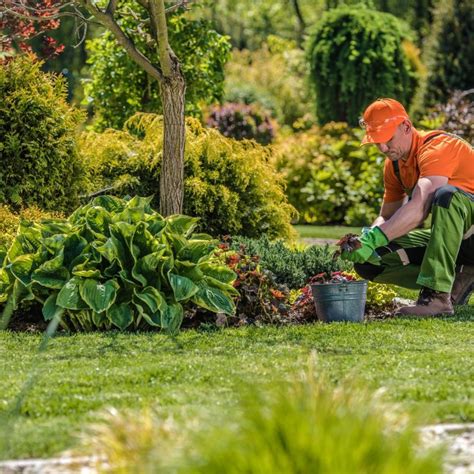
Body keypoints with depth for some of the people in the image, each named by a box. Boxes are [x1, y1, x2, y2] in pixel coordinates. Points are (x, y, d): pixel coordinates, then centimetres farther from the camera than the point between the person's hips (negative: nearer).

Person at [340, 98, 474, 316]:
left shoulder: (438, 147, -22)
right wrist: (365, 238, -11)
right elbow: (387, 216, 12)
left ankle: (438, 295, -41)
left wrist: (374, 239, -42)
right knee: (368, 260, -5)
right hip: (450, 237, 8)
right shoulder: (394, 164, 6)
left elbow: (419, 207, -36)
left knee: (446, 194, -40)